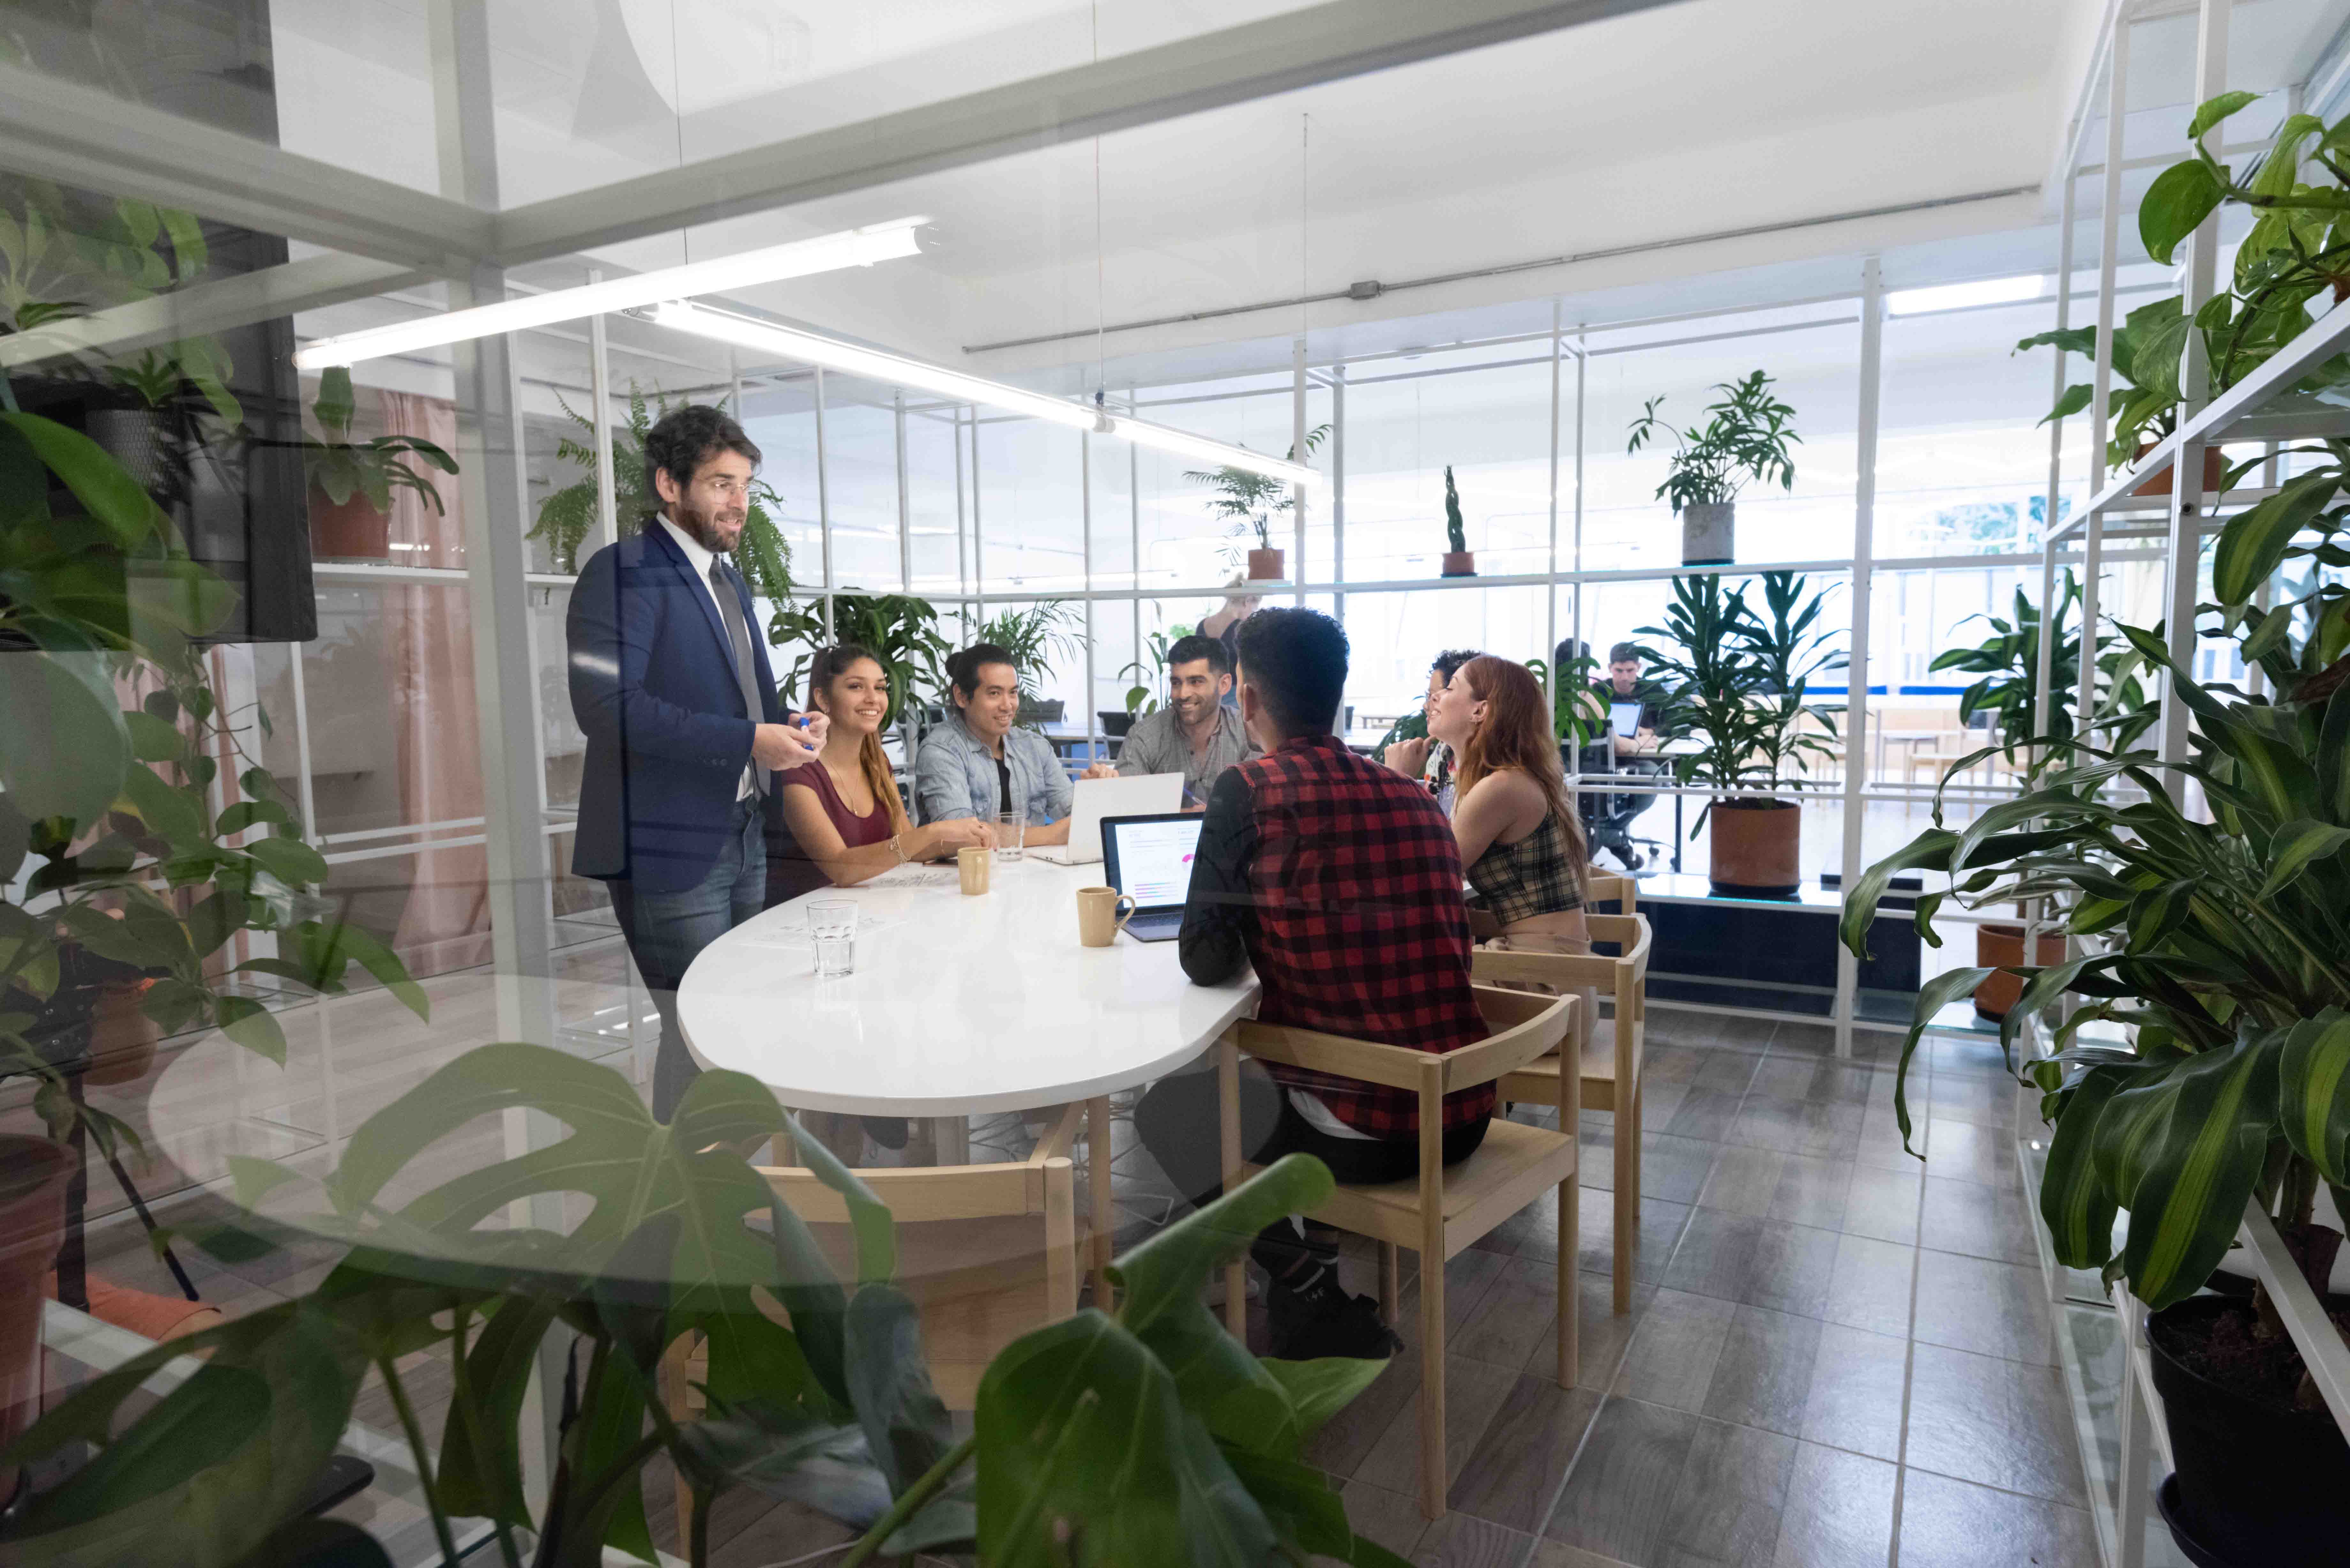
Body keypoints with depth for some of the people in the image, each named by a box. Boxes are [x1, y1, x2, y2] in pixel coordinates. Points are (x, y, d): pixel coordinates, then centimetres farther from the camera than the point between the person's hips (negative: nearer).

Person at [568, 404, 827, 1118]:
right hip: (669, 846, -8)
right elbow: (606, 704, -22)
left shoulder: (728, 581, 18)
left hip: (740, 838, 8)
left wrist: (791, 725, 2)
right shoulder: (623, 571, -10)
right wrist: (747, 740, -24)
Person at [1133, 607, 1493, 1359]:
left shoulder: (1248, 790, -12)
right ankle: (1319, 1251, 30)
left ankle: (1317, 1301, 10)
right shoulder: (1415, 798, 5)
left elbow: (1207, 960, -9)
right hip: (1463, 1116, 7)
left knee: (1165, 1105, 17)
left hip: (1366, 1130, -7)